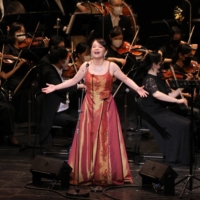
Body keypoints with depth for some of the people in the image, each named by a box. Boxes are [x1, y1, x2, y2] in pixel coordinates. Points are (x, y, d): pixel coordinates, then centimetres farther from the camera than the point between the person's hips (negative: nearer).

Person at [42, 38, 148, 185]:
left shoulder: (112, 66, -4)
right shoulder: (85, 66, 1)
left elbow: (126, 79, 0)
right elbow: (73, 81, 10)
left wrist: (137, 88, -15)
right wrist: (55, 87, 6)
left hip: (106, 108, -2)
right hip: (89, 108, 2)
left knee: (107, 141, -1)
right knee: (87, 141, 2)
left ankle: (108, 175, 6)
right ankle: (86, 174, 8)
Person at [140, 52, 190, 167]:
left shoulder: (159, 79, 13)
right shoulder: (149, 80, -16)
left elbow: (169, 95, 8)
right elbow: (157, 94, -36)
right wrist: (177, 101, -37)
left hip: (162, 111, 9)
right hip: (153, 115, -9)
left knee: (187, 123, -5)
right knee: (180, 126, -20)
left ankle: (185, 156, 0)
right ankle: (174, 158, -11)